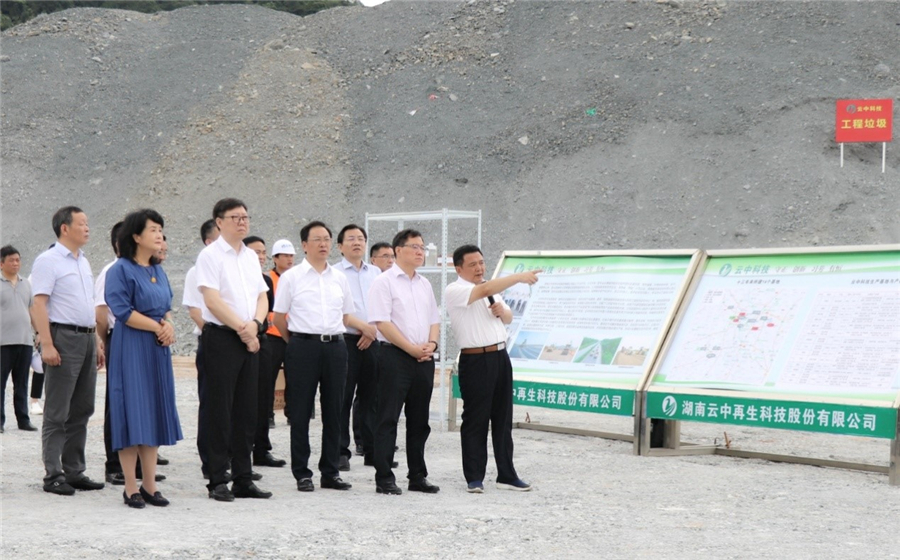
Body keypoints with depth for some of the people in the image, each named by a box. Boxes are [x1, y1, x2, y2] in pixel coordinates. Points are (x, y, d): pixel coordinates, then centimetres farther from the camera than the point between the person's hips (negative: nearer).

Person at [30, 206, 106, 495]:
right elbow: (39, 304, -14)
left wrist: (97, 341, 19)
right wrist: (47, 344, -22)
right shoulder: (48, 261, -7)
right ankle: (53, 475, -1)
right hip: (63, 338, -8)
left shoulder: (83, 262, 18)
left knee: (81, 410, 11)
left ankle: (74, 471, 18)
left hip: (87, 339, 8)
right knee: (57, 414, -4)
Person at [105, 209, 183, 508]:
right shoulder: (121, 270, -7)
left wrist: (169, 326, -2)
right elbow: (123, 311, -14)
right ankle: (131, 488, 0)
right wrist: (158, 326, -13)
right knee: (132, 413, -6)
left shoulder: (158, 271, 15)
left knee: (154, 415, 6)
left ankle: (150, 485, 11)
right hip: (131, 349, -7)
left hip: (158, 350, 7)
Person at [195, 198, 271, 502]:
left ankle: (243, 479, 15)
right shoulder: (210, 255, -6)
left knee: (247, 411, 9)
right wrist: (242, 327, -14)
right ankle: (218, 480, 3)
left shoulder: (251, 256, 15)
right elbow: (212, 300, -14)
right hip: (221, 338, -7)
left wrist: (255, 323, -7)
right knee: (219, 411, -3)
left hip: (250, 340, 7)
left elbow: (263, 297, 12)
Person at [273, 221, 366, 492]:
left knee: (333, 411, 7)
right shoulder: (291, 277, 1)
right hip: (303, 346, -4)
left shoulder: (339, 278, 13)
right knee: (301, 412, 0)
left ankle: (331, 471, 15)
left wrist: (371, 328, 4)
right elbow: (279, 317, 5)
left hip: (335, 346, 4)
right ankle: (302, 473, 6)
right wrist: (296, 343, 9)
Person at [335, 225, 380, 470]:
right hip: (346, 340, -4)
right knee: (343, 398, -4)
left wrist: (374, 331, -3)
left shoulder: (375, 273, 15)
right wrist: (363, 326, -12)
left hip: (372, 341, 5)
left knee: (370, 397, 7)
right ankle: (341, 452, 0)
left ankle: (371, 450, 14)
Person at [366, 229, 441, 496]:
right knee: (388, 419, -4)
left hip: (423, 359, 7)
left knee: (419, 420, 11)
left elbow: (434, 320, 20)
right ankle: (384, 478, -1)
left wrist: (431, 344, 0)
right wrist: (412, 348, -15)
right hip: (394, 356, -7)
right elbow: (382, 322, -13)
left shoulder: (424, 284, 17)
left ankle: (418, 477, 18)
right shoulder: (384, 282, -5)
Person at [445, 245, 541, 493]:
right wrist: (520, 277, -34)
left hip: (500, 356, 7)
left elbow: (508, 318, 25)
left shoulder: (491, 288, 14)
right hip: (476, 361, -7)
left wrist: (502, 311, 1)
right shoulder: (454, 291, -10)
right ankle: (474, 478, 8)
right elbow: (485, 290, -28)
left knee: (503, 419, 10)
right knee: (475, 421, 0)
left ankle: (507, 475, 17)